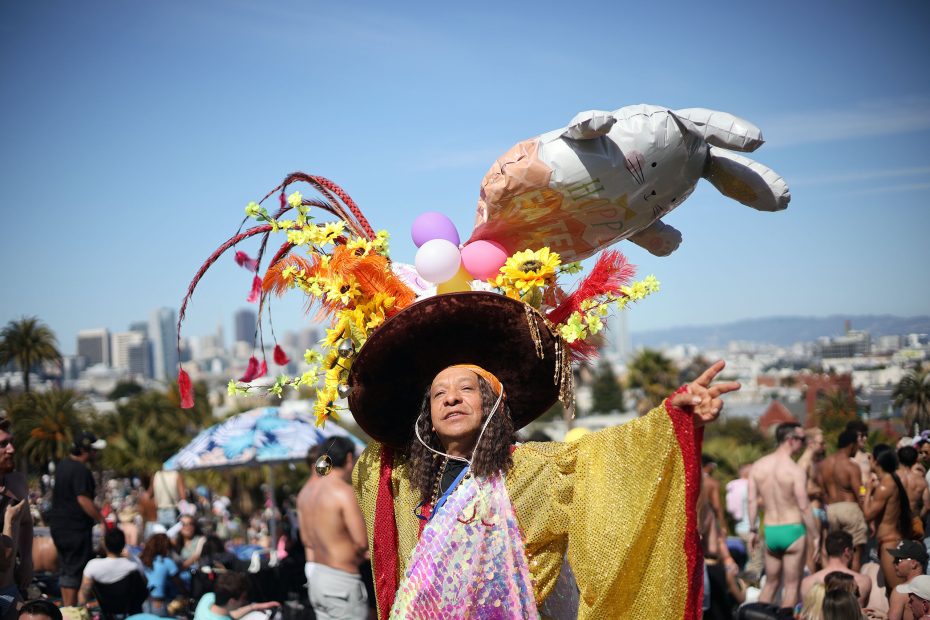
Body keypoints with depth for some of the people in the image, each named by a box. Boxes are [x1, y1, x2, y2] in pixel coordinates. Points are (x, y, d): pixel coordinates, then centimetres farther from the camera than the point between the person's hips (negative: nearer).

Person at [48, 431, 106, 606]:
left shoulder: (63, 463, 10)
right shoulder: (81, 471, -19)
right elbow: (83, 500, -26)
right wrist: (101, 520, -21)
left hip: (58, 525, 9)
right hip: (75, 527, -9)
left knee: (67, 568, 16)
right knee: (75, 571, -3)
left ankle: (66, 605, 21)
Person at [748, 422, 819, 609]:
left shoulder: (758, 466, 1)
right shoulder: (795, 470, -15)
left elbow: (752, 501, 4)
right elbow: (804, 507, -15)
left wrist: (752, 530, 13)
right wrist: (815, 536, -6)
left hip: (770, 531, 5)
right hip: (793, 530, -5)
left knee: (770, 583, 19)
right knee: (792, 585, 6)